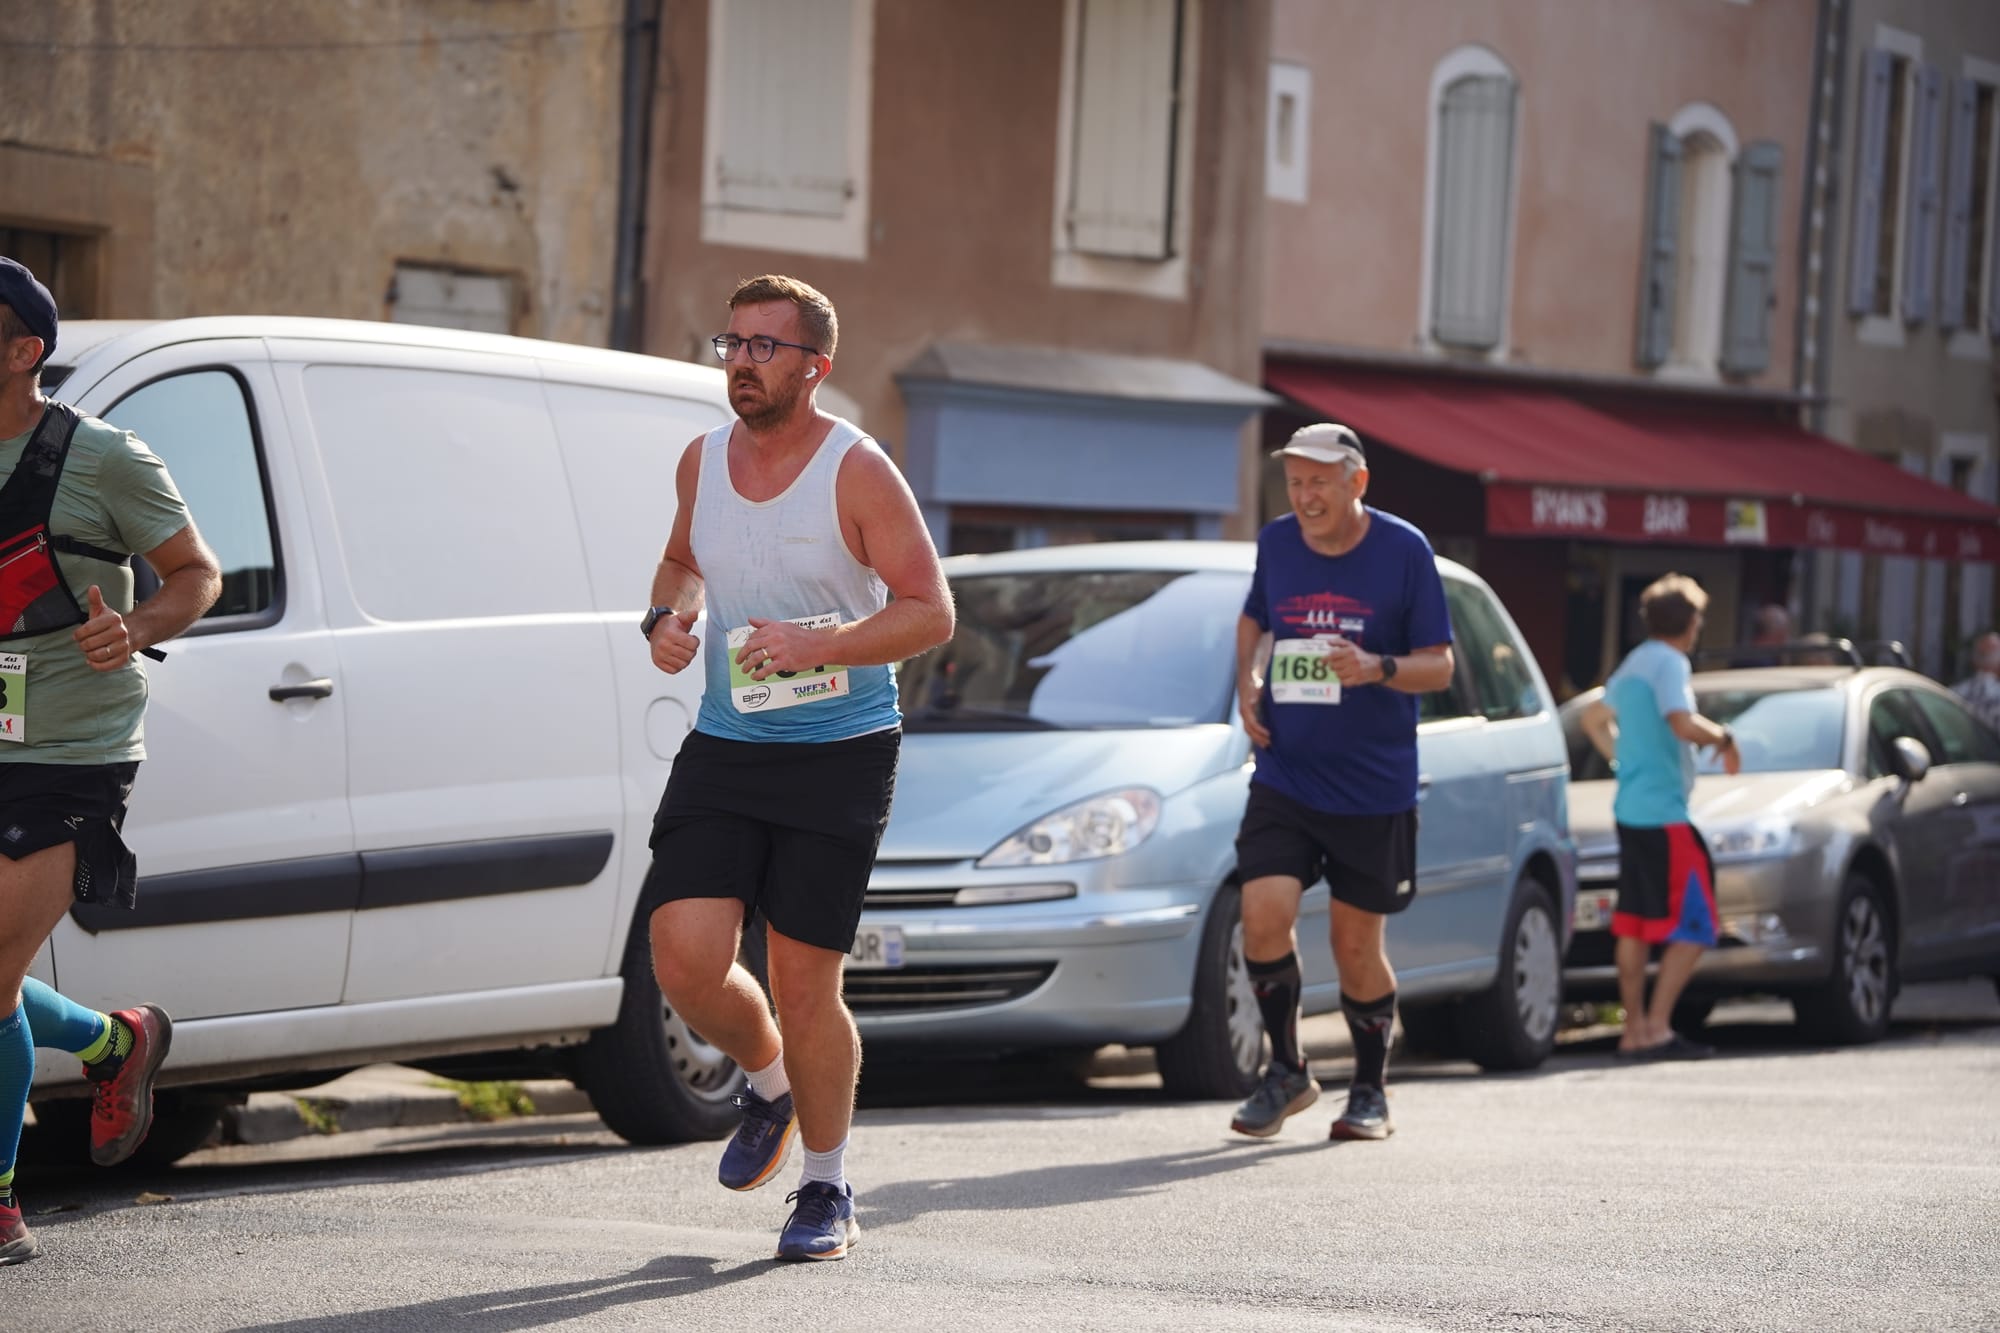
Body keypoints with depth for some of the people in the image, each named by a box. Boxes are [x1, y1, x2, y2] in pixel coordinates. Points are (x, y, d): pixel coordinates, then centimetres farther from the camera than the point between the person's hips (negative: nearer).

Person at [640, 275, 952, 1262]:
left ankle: (827, 1190, 18)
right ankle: (768, 1081, 22)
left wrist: (819, 645, -25)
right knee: (685, 958, -11)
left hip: (838, 754, -4)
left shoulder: (858, 472, -10)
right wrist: (668, 617, 3)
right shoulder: (702, 461, 6)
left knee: (804, 985, -2)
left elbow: (930, 613, -11)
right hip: (722, 747, 4)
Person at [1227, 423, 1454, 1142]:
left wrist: (1378, 669, -24)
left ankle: (1371, 1092, 23)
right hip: (1284, 778, 2)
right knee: (1264, 914, -15)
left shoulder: (1404, 551, -7)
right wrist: (1245, 683, 5)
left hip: (1373, 786, -2)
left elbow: (1439, 665, -5)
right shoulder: (1276, 543, 3)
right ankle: (1286, 1071, 4)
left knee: (1357, 943, 4)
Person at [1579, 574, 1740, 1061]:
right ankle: (1657, 1028, -14)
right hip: (1663, 814, -10)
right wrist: (1724, 737, -9)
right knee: (1692, 925, -8)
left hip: (1630, 811, 10)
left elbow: (1594, 720, 29)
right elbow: (1683, 725, -25)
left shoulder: (1632, 665, 17)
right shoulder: (1670, 664, -12)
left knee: (1634, 924, 11)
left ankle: (1634, 1029, 13)